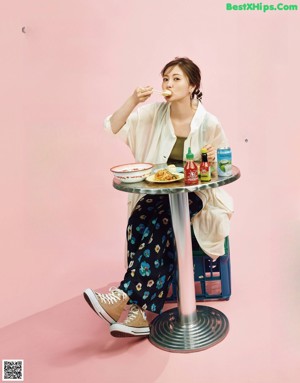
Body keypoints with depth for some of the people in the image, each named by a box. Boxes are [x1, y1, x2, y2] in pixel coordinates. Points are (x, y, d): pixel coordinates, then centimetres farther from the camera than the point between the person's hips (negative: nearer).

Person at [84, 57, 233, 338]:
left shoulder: (209, 123, -5)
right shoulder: (153, 113, 1)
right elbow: (113, 128, -5)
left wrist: (212, 160, -18)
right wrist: (133, 101, -18)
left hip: (195, 194, -2)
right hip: (158, 192, 2)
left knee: (156, 220, -32)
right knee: (140, 220, -30)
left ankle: (125, 296, -28)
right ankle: (142, 310, -29)